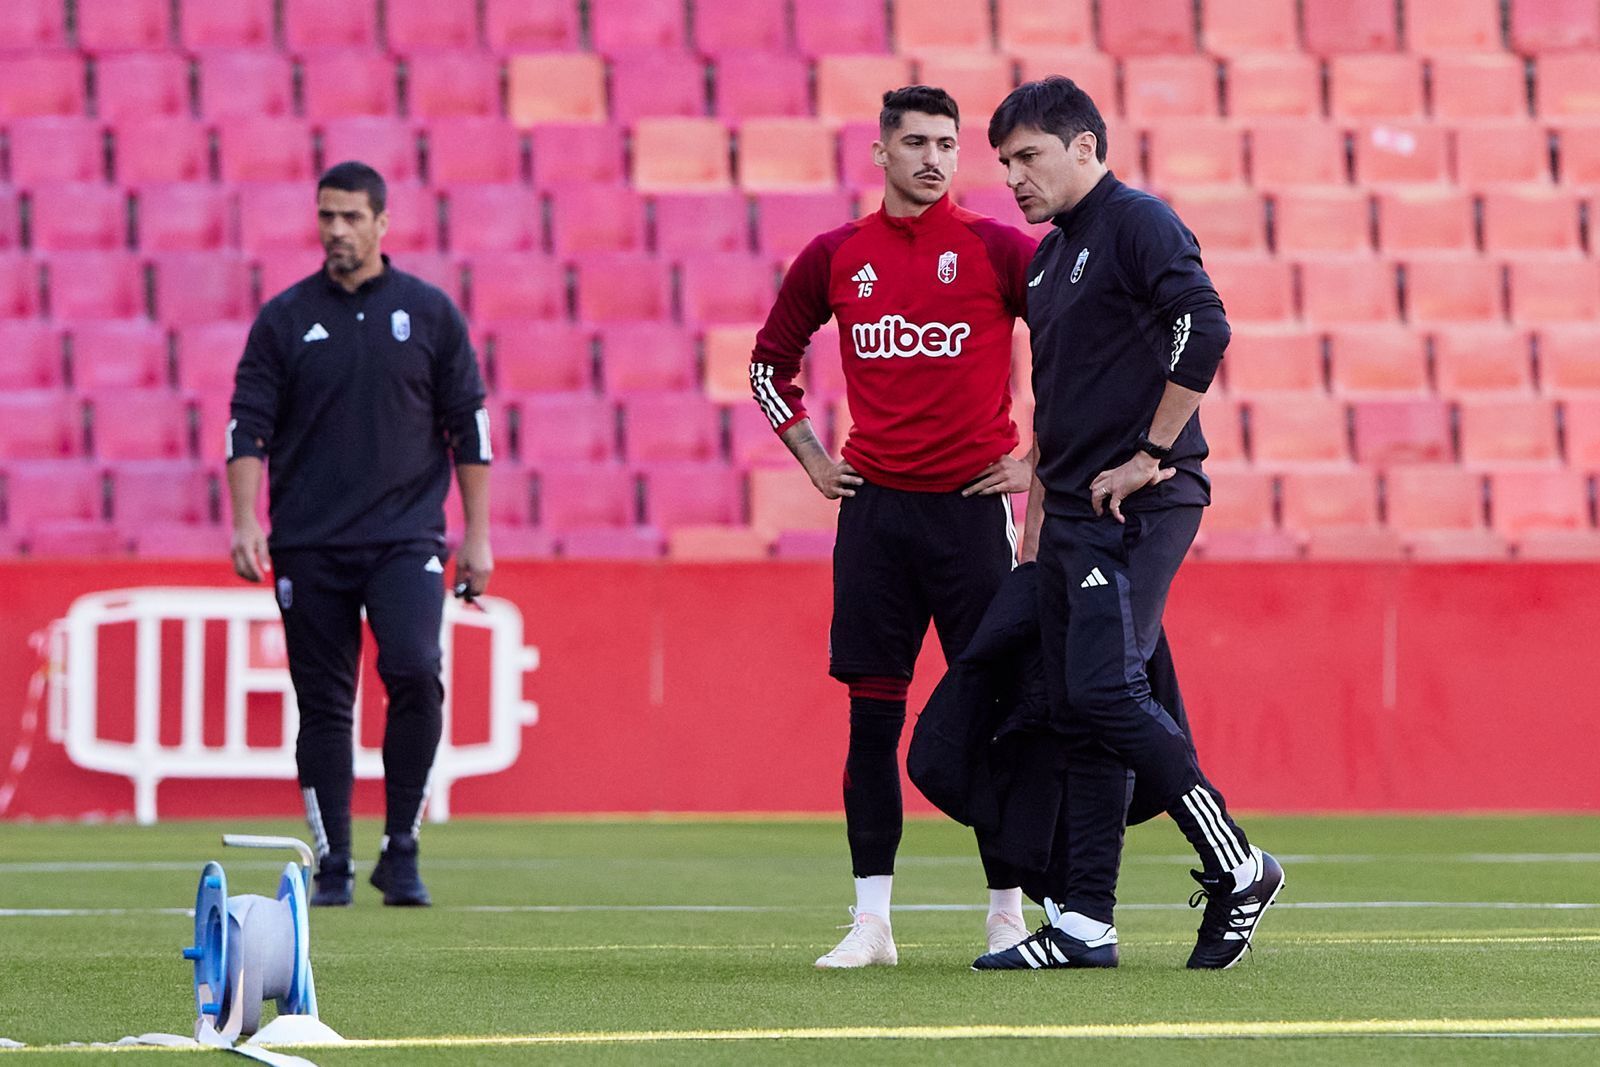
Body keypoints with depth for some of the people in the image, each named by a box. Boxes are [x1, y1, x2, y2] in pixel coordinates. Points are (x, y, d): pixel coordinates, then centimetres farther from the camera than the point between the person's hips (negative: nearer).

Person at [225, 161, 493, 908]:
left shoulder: (430, 313, 5)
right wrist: (246, 522, -8)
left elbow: (469, 426, 8)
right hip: (309, 544, 1)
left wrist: (477, 536, 4)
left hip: (405, 537, -1)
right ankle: (333, 867, 10)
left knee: (414, 672, -20)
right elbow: (248, 425, 4)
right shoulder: (285, 319, 6)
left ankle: (400, 849, -9)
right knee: (323, 704, 2)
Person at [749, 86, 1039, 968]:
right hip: (873, 509, 2)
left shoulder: (997, 250, -1)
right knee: (872, 717, 2)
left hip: (972, 504, -2)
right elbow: (770, 364, 21)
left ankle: (1007, 915, 5)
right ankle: (871, 921, 5)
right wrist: (812, 460, 12)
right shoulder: (835, 258, 7)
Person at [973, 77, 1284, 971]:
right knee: (1077, 713, 6)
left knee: (1107, 690, -17)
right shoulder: (1049, 258, 21)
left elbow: (1205, 330, -22)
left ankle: (1237, 868, -7)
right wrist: (1036, 524, 23)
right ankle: (1084, 923, 7)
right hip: (1075, 514, 9)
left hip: (1140, 510, -9)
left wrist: (1151, 457, -19)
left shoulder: (1139, 224, -7)